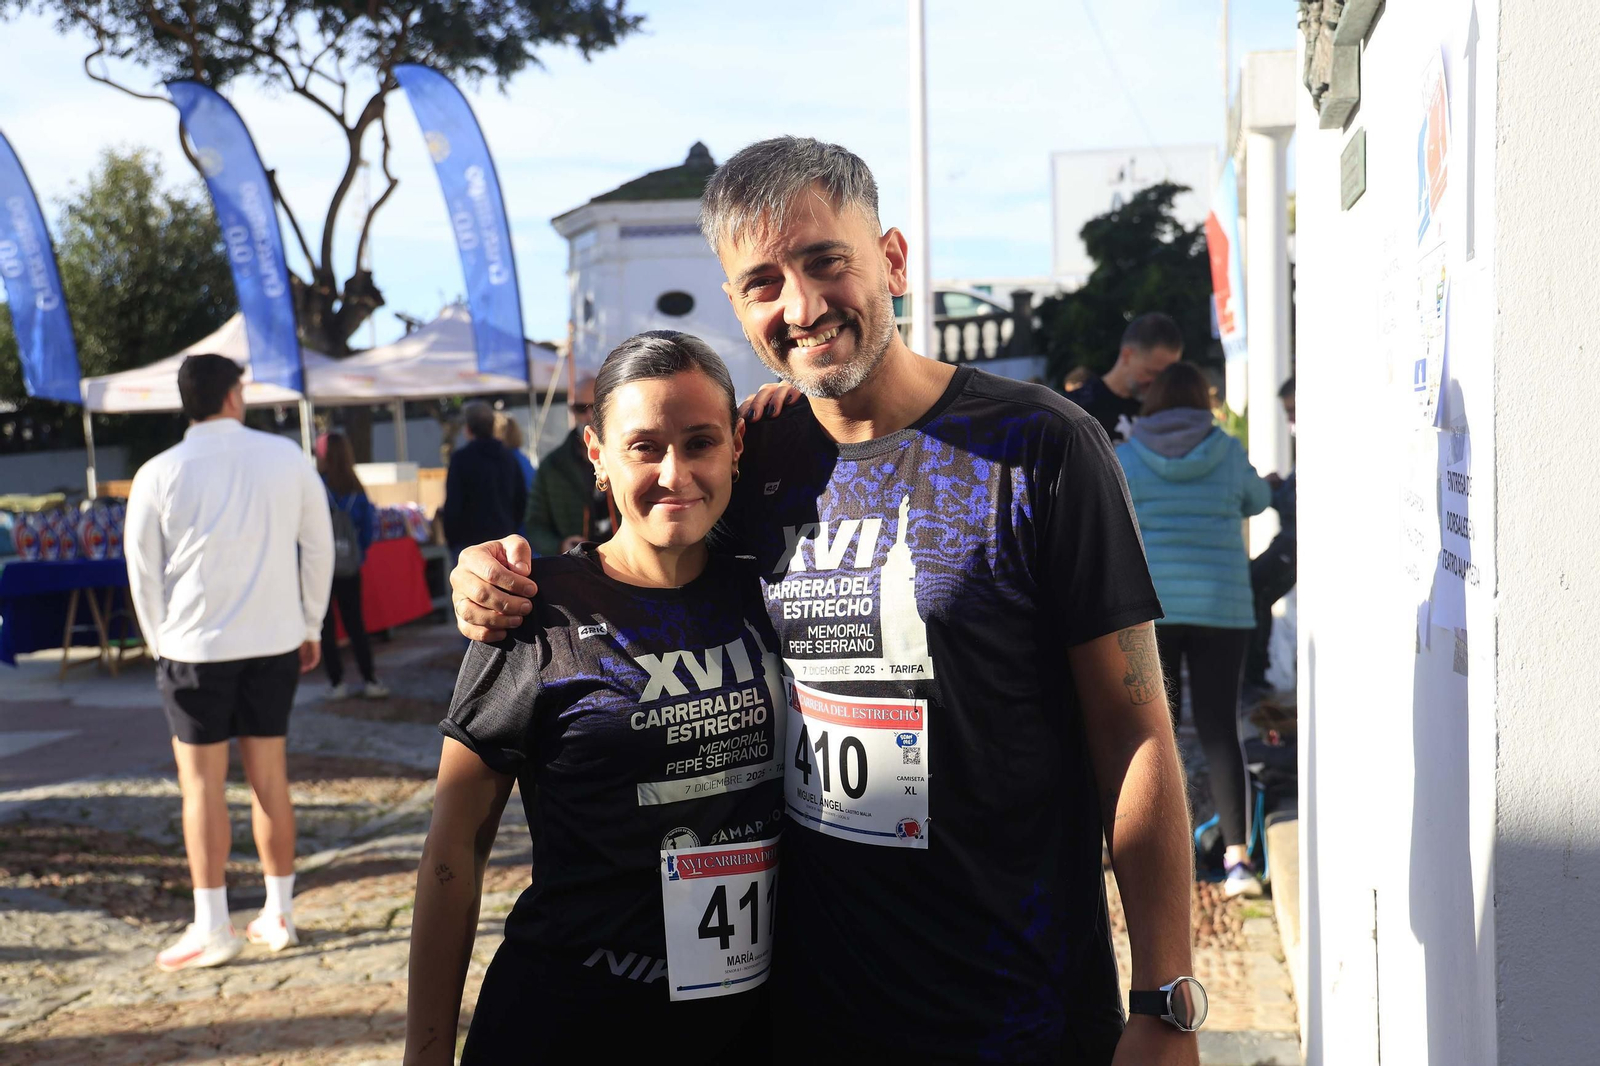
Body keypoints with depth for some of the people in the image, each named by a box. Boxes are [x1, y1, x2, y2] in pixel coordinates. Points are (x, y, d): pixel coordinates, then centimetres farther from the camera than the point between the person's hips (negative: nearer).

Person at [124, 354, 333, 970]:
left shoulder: (160, 475, -6)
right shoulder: (287, 458, 0)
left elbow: (144, 571, 0)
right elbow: (319, 547, 5)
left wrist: (158, 642, 13)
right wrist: (311, 626, 15)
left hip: (196, 646, -2)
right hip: (275, 641, 3)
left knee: (201, 784, 4)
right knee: (270, 776, 10)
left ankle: (212, 928, 8)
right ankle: (278, 915, 18)